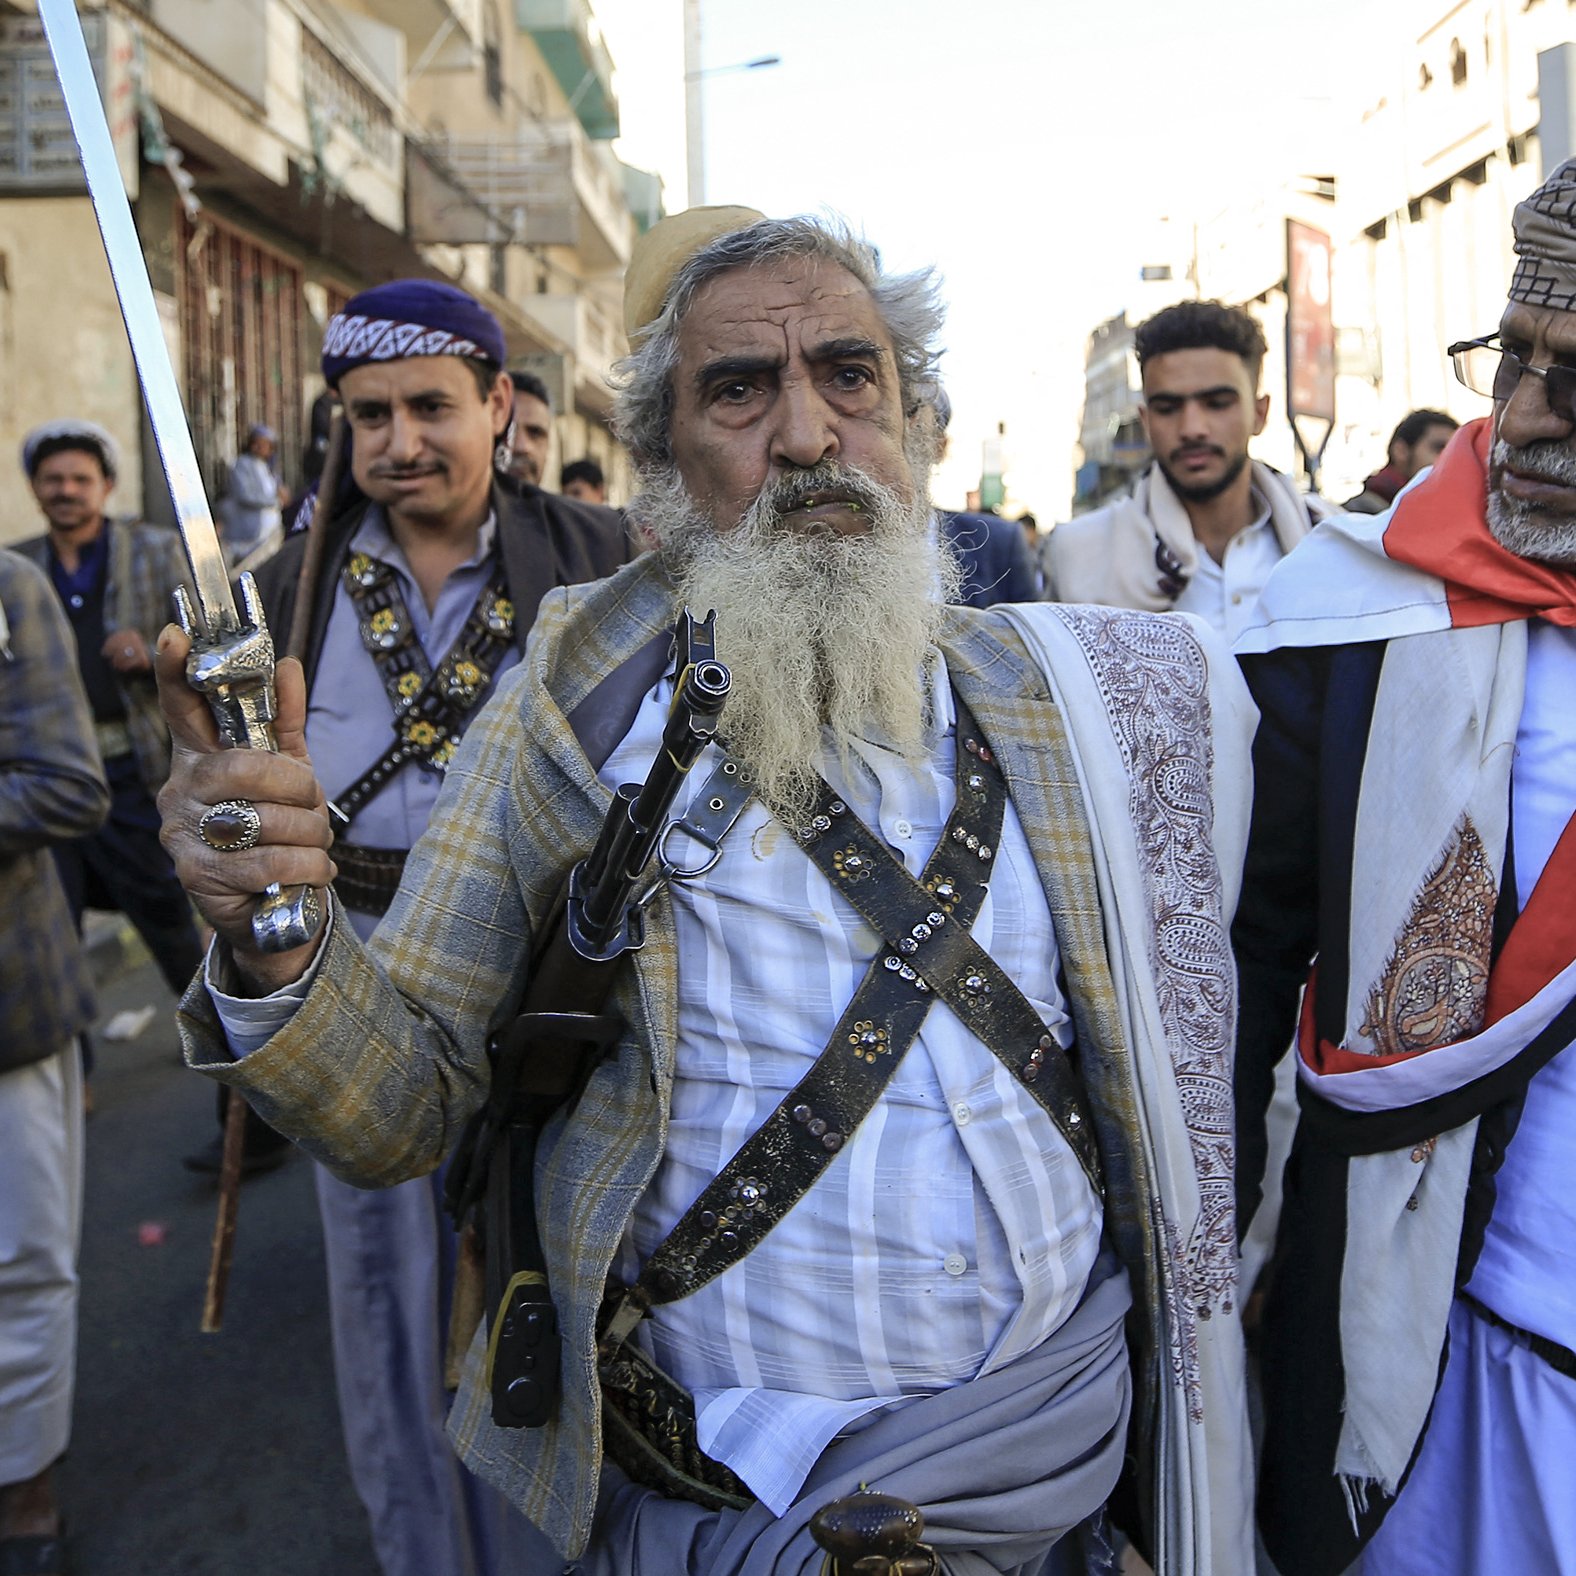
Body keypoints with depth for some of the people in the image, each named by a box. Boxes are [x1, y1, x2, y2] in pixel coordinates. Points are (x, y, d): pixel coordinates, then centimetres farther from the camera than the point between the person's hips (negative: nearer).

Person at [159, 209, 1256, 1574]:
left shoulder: (1056, 697, -2)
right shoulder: (572, 711, -9)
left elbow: (1170, 1045, 11)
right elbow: (406, 1114, -9)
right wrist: (276, 951, -27)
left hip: (1046, 1446, 2)